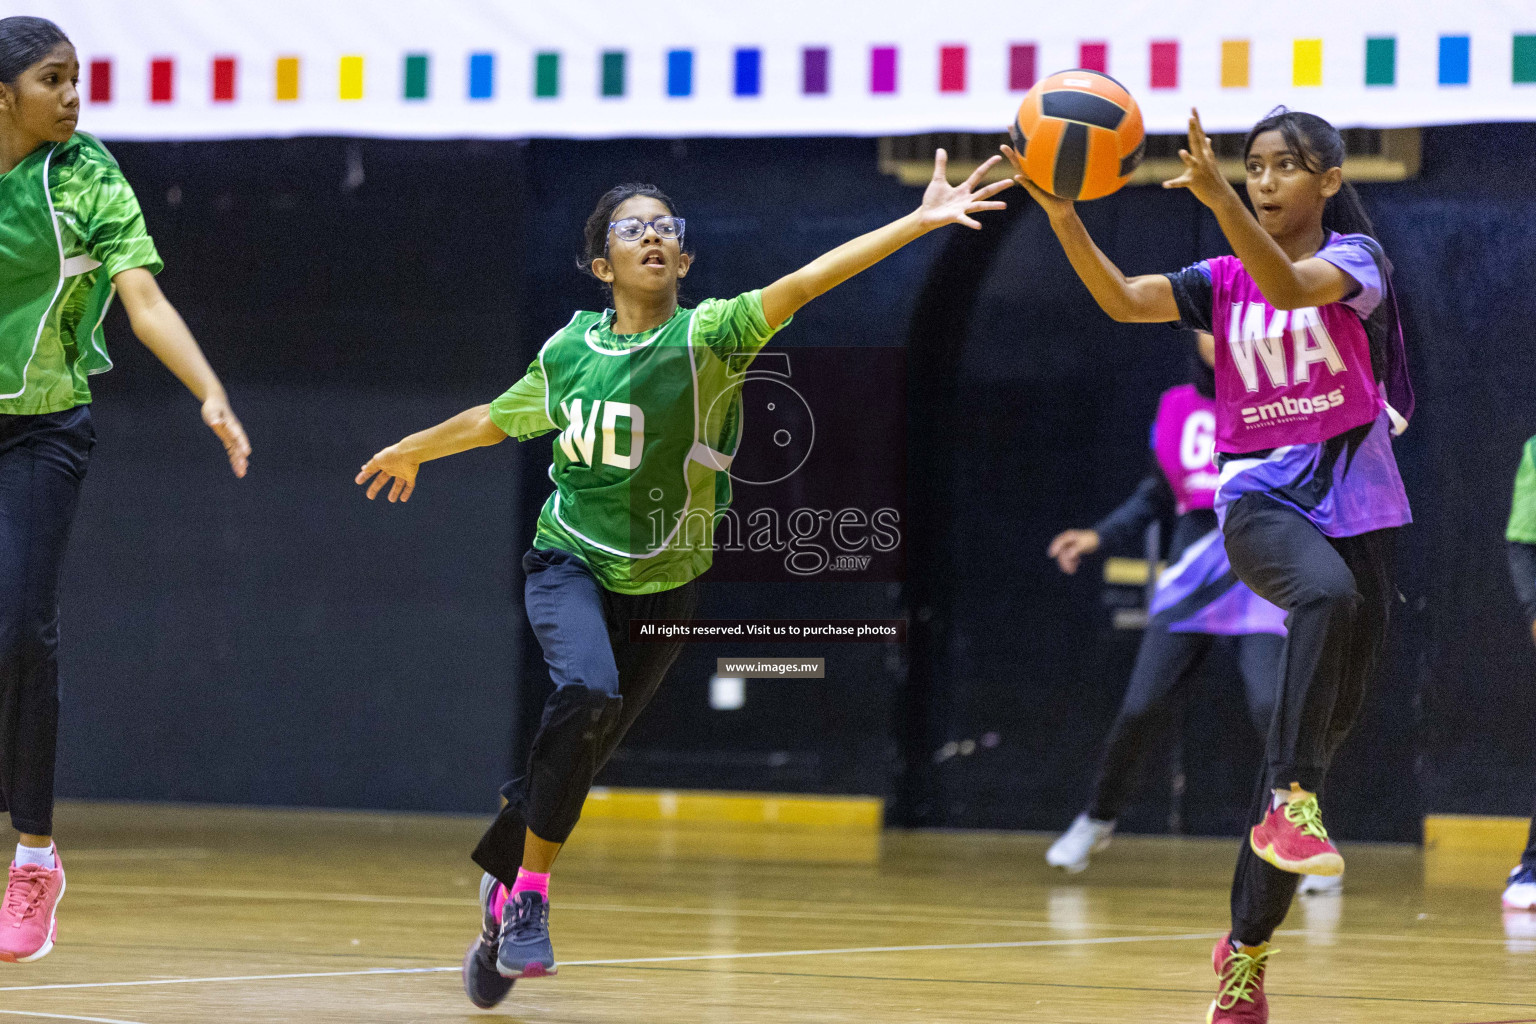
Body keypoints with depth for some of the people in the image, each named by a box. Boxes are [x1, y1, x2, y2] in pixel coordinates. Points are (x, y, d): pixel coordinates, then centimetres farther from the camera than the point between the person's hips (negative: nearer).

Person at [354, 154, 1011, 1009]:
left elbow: (800, 286, -27)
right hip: (572, 562, 0)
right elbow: (495, 420, 16)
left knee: (578, 758, 6)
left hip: (663, 582, 0)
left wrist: (919, 222, -41)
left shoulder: (707, 337, -12)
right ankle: (529, 894, -19)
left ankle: (506, 895, 30)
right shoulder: (569, 352, -4)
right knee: (587, 693, -28)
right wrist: (412, 451, 32)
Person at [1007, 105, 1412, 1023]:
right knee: (1327, 592, -38)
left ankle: (1248, 945, 11)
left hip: (1356, 502, 0)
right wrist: (1063, 217, -24)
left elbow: (1290, 285, -24)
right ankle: (1288, 802, -41)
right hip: (1260, 499, 0)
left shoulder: (1355, 258, 0)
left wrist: (1216, 198, -38)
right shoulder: (1223, 283, 9)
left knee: (1332, 722, 2)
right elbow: (1123, 300, -8)